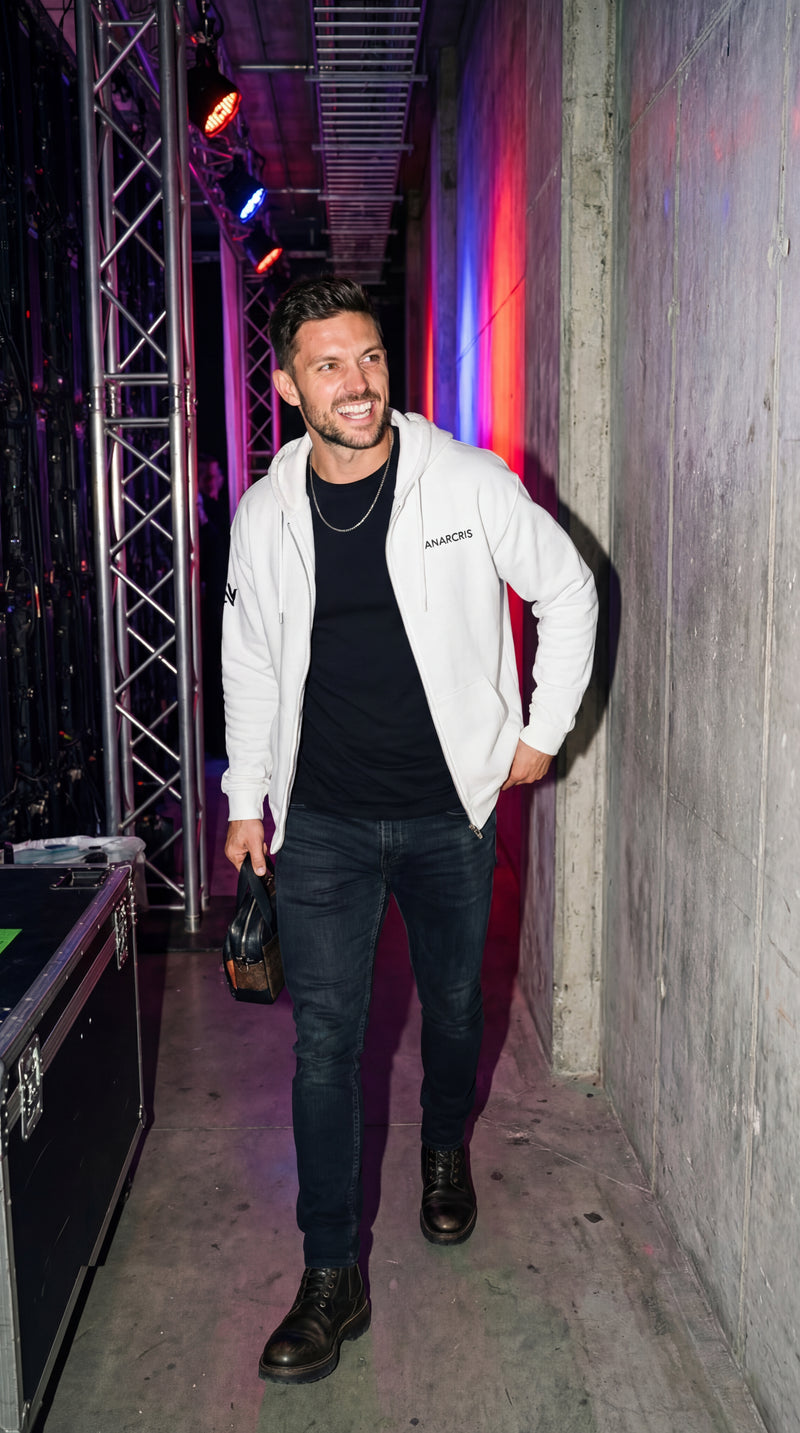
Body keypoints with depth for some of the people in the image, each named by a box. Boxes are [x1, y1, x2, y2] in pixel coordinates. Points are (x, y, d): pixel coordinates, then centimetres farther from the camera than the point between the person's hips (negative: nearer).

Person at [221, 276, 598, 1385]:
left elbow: (569, 592, 3)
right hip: (323, 823, 1)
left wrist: (542, 729, 2)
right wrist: (246, 800, 11)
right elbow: (250, 662, 10)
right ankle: (332, 1279, 15)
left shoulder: (470, 483, -8)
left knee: (454, 1005, 17)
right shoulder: (267, 512, 0)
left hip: (450, 812, 0)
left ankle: (446, 1150, 49)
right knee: (325, 1041, 0)